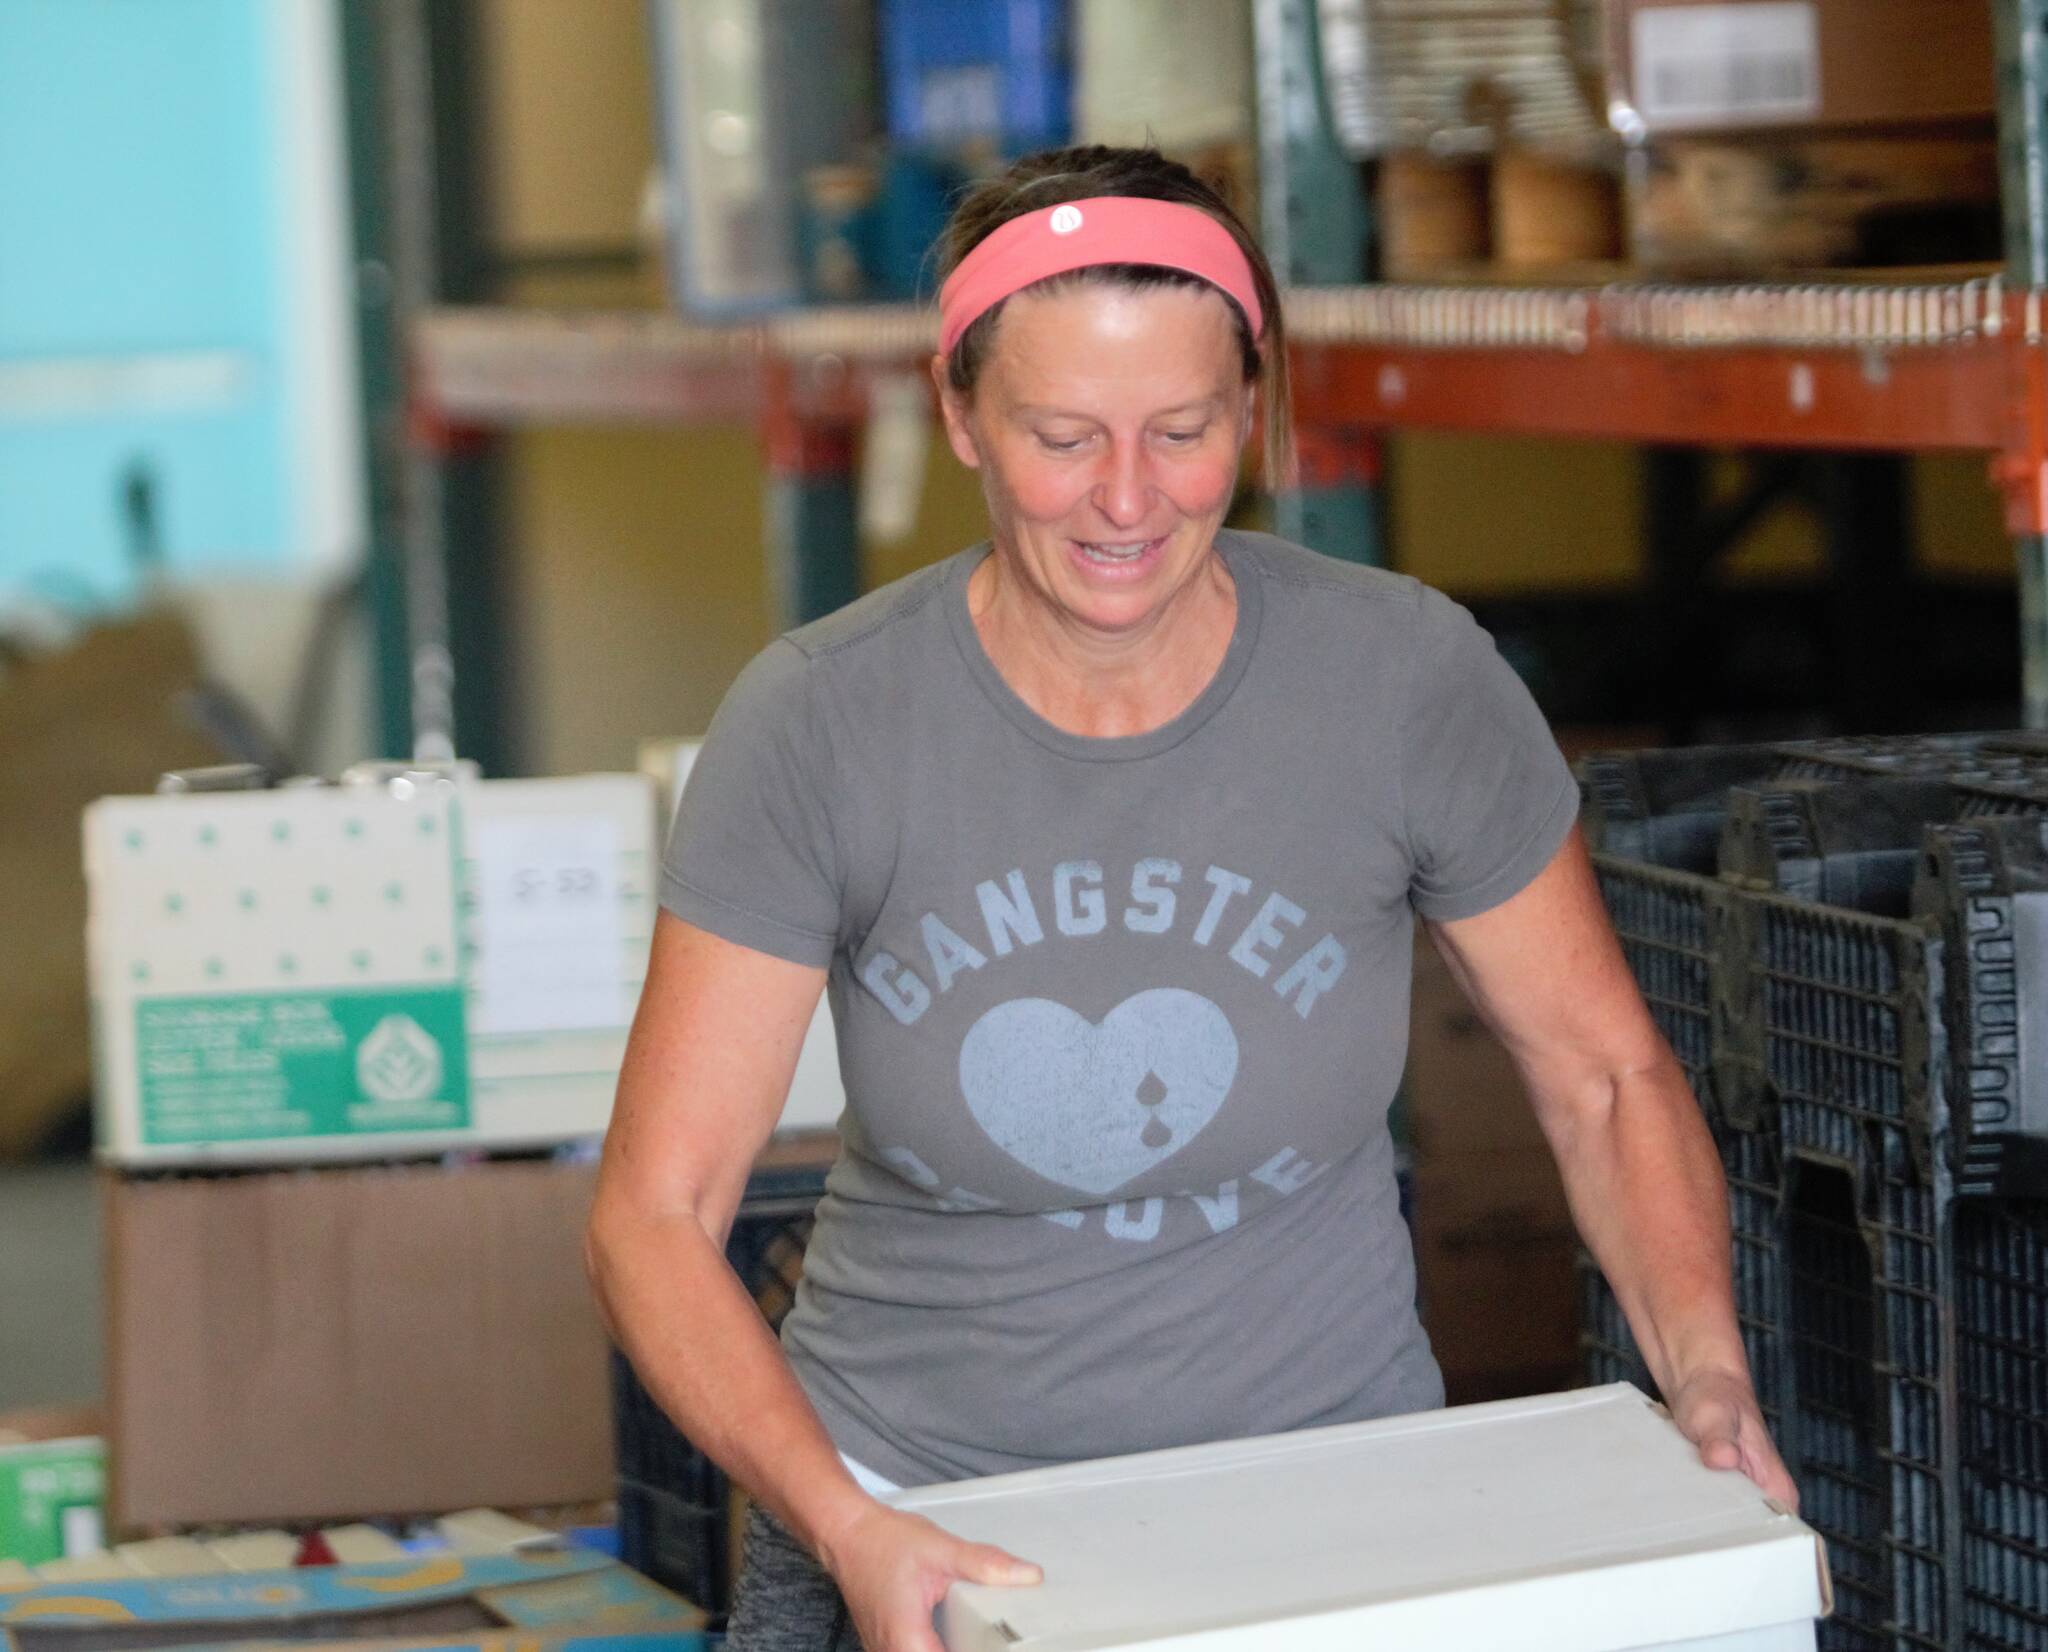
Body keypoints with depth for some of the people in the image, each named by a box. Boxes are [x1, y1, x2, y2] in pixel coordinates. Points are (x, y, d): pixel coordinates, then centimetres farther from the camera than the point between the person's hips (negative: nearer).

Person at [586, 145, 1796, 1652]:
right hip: (913, 1511, 0)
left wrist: (1707, 1380, -13)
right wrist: (844, 1528, -26)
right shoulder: (818, 722, -11)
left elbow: (1605, 1074, 4)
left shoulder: (1408, 676, -8)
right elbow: (654, 1215, -11)